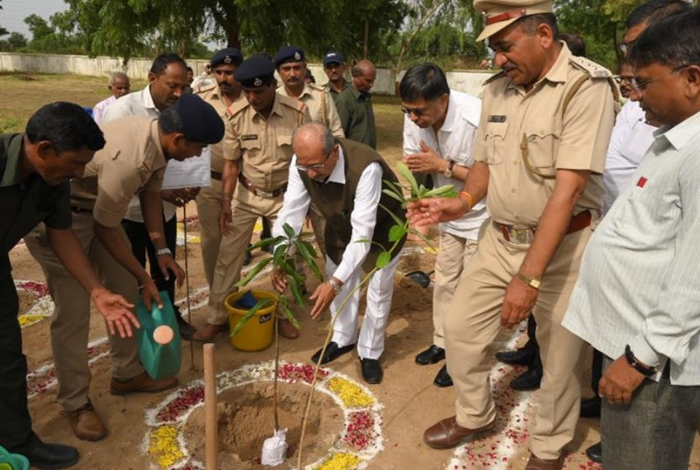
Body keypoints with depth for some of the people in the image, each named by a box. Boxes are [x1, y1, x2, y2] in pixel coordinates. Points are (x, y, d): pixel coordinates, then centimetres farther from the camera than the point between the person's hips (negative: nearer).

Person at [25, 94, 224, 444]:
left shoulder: (157, 137, -10)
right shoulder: (128, 160, -36)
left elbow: (151, 192, 6)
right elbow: (106, 229, -24)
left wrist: (161, 249, 3)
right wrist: (145, 277, -13)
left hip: (96, 207, 9)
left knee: (126, 290, 11)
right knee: (73, 310, -4)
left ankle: (126, 374, 27)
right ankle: (74, 402, 14)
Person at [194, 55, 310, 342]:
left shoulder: (297, 112, -18)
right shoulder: (236, 116, -14)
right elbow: (231, 163, -5)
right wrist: (226, 203, -10)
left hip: (285, 195, 0)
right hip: (246, 195, 1)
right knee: (228, 255, 2)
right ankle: (217, 317, 18)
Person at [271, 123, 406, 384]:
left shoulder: (366, 168, -44)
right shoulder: (302, 163, -28)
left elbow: (363, 232, -44)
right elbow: (291, 211, -21)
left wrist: (335, 282, -48)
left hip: (381, 226, -4)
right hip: (341, 223, 5)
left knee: (378, 290, 4)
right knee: (339, 282, 14)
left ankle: (369, 353, 25)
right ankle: (343, 339, 37)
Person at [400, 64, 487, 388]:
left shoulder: (476, 118, -32)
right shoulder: (415, 118, -14)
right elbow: (414, 163, 1)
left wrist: (442, 166, -32)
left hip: (481, 215, -6)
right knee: (444, 281, 16)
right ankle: (442, 342, 36)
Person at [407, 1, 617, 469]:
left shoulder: (586, 87, -17)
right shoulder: (498, 87, 4)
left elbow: (568, 189, -23)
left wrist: (529, 276, -26)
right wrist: (462, 202, -9)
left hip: (562, 245, -6)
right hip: (500, 239, 6)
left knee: (560, 355, 8)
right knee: (460, 327, 11)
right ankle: (475, 414, 38)